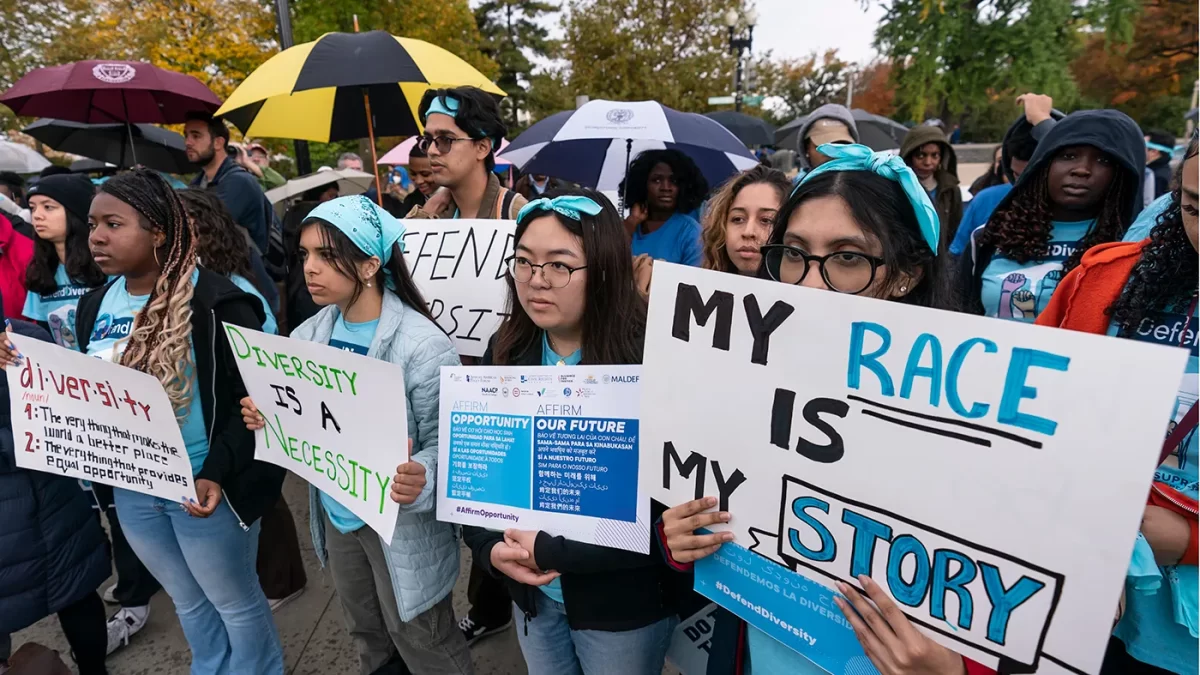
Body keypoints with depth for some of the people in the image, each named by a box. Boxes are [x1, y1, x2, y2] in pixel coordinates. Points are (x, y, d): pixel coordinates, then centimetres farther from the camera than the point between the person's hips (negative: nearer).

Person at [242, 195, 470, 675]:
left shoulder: (422, 345, -24)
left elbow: (445, 443, -22)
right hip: (336, 515, 7)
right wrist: (267, 419, -11)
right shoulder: (308, 336, -2)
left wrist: (420, 479, -42)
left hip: (401, 523, -6)